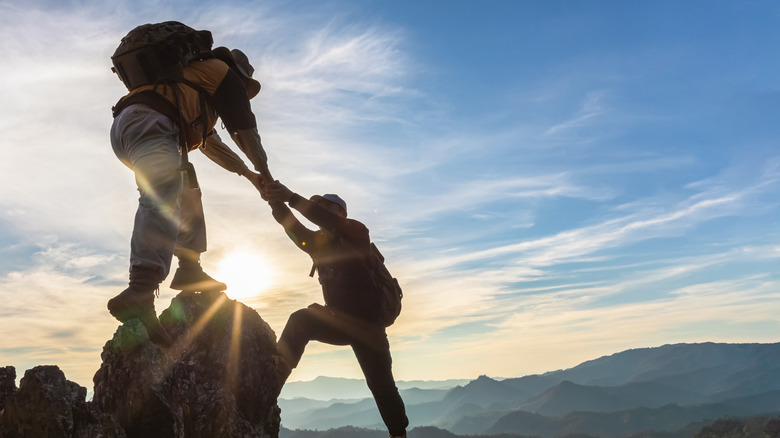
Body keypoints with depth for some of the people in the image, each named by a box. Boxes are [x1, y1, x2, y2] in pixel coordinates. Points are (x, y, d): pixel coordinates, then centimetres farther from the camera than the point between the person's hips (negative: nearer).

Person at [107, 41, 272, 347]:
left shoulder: (196, 77, 42)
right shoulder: (222, 70, 18)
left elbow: (210, 142, 48)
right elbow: (244, 128, 13)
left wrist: (246, 173, 52)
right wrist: (263, 171, 25)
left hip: (123, 127, 10)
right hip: (148, 122, -10)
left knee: (187, 192, 23)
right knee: (162, 198, -29)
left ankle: (189, 269, 13)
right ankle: (139, 293, -49)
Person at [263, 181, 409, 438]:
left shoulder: (357, 231, -6)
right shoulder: (317, 242, 9)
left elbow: (326, 220, -26)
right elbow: (291, 225, -10)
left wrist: (291, 198, -35)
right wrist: (276, 200, -28)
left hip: (366, 322, -4)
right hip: (338, 321, 5)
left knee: (380, 383, -5)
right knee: (300, 322, -20)